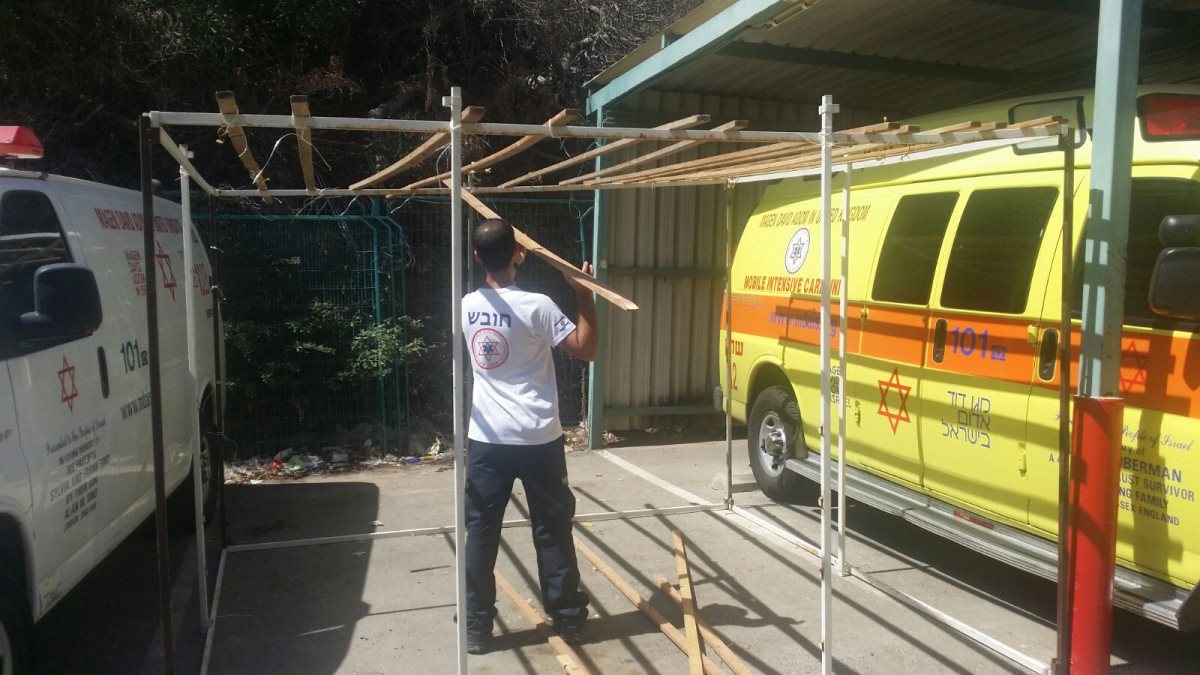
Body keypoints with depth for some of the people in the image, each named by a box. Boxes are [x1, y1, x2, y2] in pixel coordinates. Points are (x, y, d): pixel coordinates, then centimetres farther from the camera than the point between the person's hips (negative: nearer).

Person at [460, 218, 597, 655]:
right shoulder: (536, 306, -13)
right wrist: (583, 293, -3)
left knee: (480, 534, 10)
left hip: (486, 441, 3)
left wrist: (509, 263, 31)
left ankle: (476, 629, 16)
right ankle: (568, 619, 23)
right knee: (552, 532, 10)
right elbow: (587, 349, -9)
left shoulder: (466, 306, 2)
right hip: (538, 441, -3)